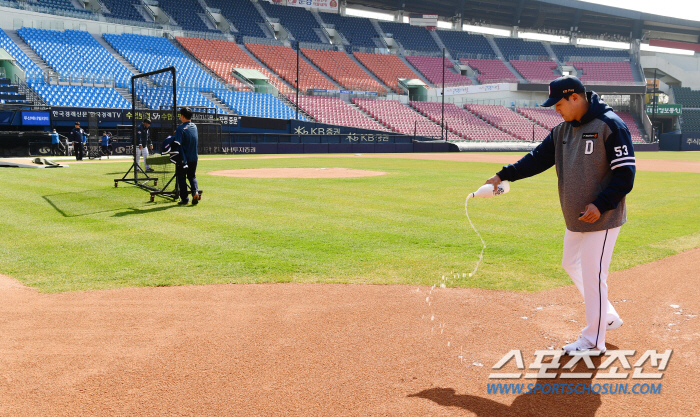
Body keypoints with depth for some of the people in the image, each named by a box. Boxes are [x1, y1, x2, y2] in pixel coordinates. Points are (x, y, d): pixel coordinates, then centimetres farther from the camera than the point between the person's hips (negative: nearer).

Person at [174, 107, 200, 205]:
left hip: (183, 158, -6)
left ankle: (184, 198, 8)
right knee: (192, 176, 19)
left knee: (181, 177, 7)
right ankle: (196, 192, -5)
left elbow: (177, 143, -23)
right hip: (194, 157, 6)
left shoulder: (181, 128, -16)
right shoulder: (194, 126, 5)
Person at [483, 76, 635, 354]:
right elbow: (538, 158, 4)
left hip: (602, 219, -9)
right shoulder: (562, 130, 8)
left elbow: (625, 174, -18)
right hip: (575, 219, 9)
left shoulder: (610, 126, -16)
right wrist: (503, 175, -7)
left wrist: (600, 205, -24)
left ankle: (593, 341, 12)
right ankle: (607, 316, 37)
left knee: (593, 275, -3)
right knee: (571, 266, 19)